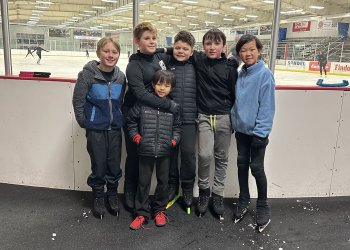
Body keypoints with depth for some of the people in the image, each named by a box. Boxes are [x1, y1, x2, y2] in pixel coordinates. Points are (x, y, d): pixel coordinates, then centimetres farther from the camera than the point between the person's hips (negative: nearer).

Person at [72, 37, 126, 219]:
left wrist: (120, 119, 7)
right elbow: (78, 101, -7)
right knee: (98, 165, 7)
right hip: (95, 129, -3)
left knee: (115, 164, 11)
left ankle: (113, 195, 32)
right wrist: (85, 122, -2)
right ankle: (98, 197, 29)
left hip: (115, 128, 3)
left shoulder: (120, 76, 0)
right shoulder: (88, 74, -12)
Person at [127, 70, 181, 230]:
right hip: (145, 151, -1)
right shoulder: (142, 103, -4)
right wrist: (136, 137, -3)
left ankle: (160, 210, 32)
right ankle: (141, 213, 22)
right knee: (143, 182, 8)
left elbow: (176, 127, 11)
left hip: (165, 152, 2)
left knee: (163, 181, 13)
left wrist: (174, 140, -2)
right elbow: (131, 121, 6)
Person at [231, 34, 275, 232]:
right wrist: (236, 122, 10)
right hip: (241, 129, 6)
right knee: (242, 164, 14)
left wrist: (260, 131, -19)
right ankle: (244, 200, 31)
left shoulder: (265, 74, -13)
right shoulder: (241, 74, 6)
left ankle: (263, 206, 23)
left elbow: (267, 106, -17)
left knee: (256, 168, 3)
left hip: (257, 131, -6)